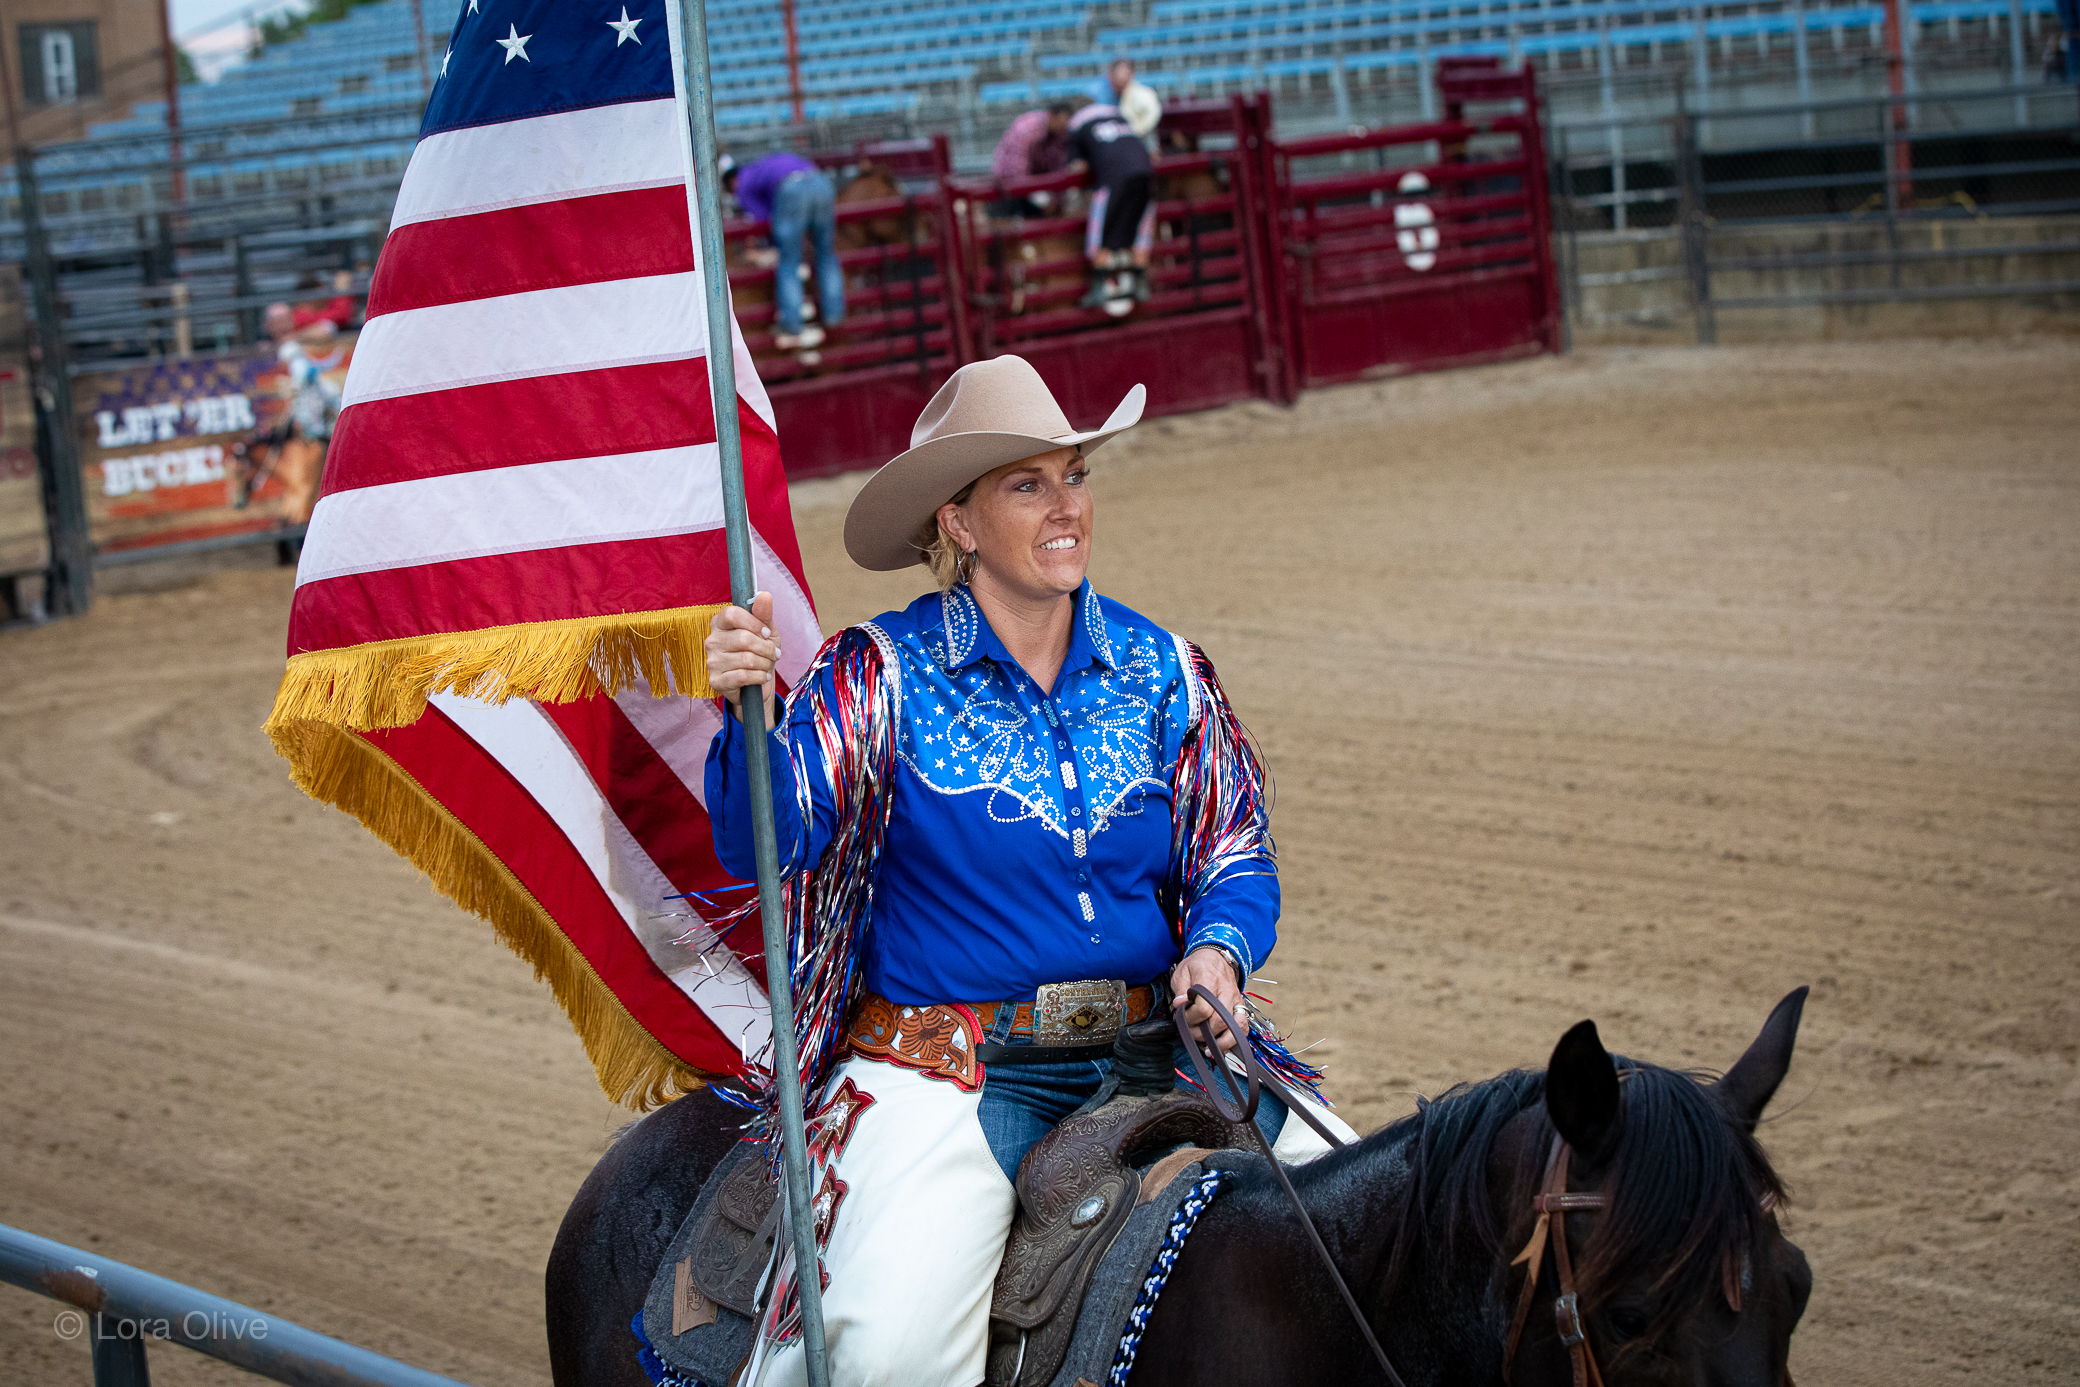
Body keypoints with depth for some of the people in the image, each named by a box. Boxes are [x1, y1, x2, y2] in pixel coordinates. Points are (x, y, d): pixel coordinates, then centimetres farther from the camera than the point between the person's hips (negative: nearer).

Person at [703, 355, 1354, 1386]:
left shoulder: (1159, 670, 8)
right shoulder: (880, 675, -2)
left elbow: (1236, 857, 11)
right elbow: (768, 844, -13)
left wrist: (1216, 953, -11)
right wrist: (752, 713, -32)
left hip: (1157, 1048, 4)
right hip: (949, 1061, -4)